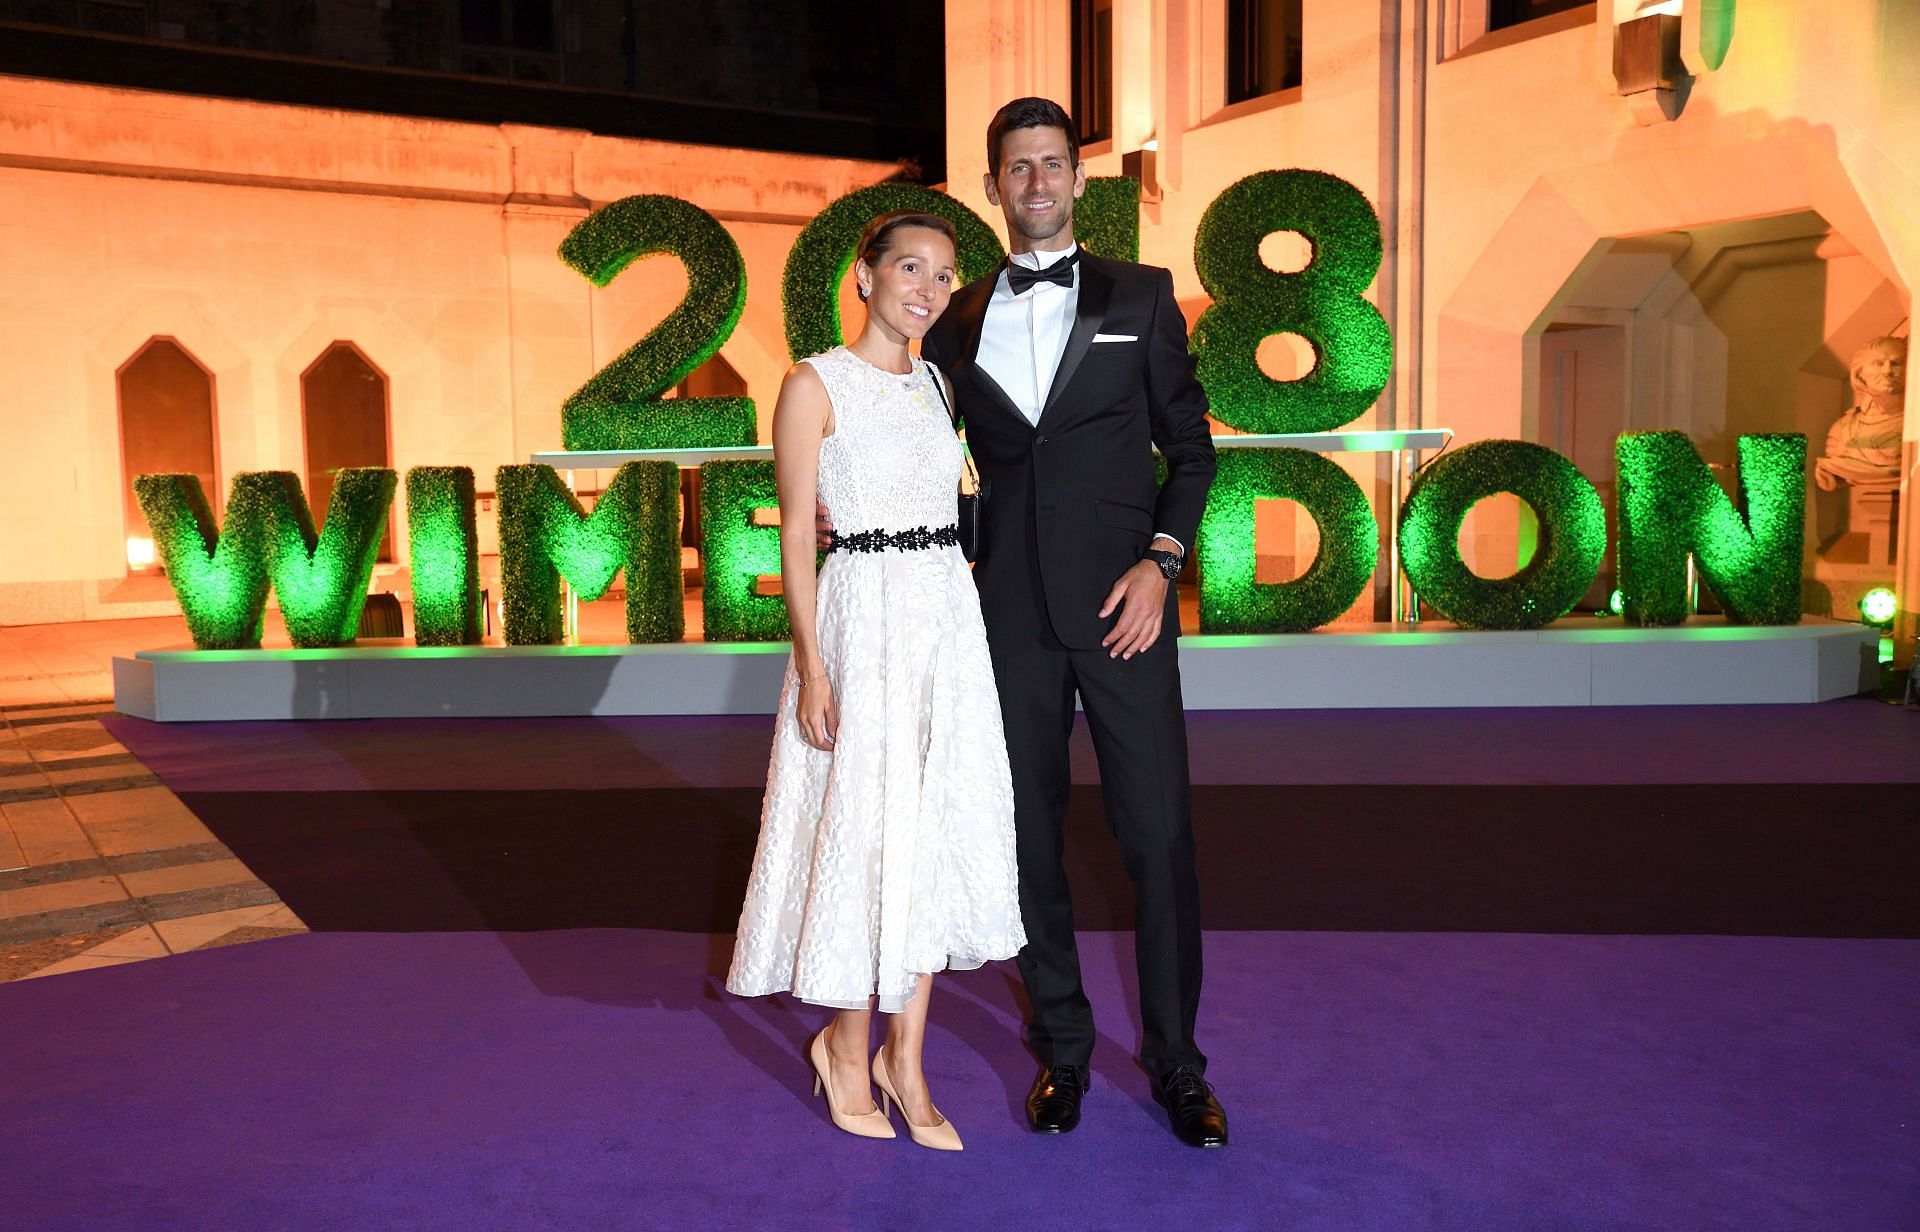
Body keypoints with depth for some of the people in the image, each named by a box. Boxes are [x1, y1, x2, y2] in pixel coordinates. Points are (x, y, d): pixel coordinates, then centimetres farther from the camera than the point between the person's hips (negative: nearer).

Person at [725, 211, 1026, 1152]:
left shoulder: (939, 385, 14)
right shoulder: (815, 385, -3)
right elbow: (796, 533, -7)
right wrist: (811, 666, -14)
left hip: (950, 617, 6)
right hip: (863, 617, -6)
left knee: (938, 834, 7)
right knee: (864, 830, 1)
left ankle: (904, 1057, 20)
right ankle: (847, 1043, 23)